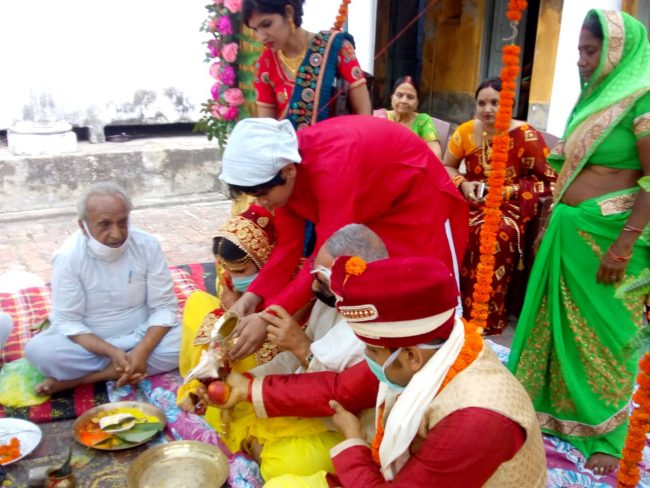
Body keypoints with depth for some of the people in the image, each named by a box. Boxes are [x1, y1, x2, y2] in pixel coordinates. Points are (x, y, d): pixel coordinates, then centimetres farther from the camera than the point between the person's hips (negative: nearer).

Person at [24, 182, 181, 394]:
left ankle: (76, 377, -20)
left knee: (186, 342, -28)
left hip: (141, 336, 3)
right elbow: (67, 321, -15)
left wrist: (143, 350, -27)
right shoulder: (68, 256, -18)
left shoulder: (147, 244, -15)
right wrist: (112, 352, -30)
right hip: (90, 341, -2)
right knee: (38, 350, -28)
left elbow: (164, 306, -11)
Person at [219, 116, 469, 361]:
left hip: (421, 199, -7)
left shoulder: (330, 165, -41)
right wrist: (252, 296, -23)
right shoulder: (282, 163, -15)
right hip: (370, 211, 7)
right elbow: (288, 246, -11)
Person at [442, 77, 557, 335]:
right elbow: (447, 167, 12)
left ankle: (487, 318, -18)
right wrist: (463, 184, -8)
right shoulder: (465, 131, 1)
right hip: (473, 201, 4)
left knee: (496, 235, -35)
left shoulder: (525, 135, -11)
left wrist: (507, 191, -19)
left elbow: (544, 180, -8)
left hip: (511, 204, -3)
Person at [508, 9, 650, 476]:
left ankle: (606, 435, 18)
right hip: (568, 230, 8)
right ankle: (544, 403, 32)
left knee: (603, 332, 2)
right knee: (556, 322, 15)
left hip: (608, 232, -7)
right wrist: (551, 223, 17)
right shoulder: (593, 99, 16)